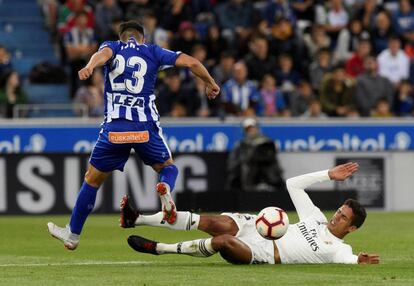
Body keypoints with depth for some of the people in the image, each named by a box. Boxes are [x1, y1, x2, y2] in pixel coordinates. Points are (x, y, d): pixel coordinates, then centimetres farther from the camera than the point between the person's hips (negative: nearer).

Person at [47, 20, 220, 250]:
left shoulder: (112, 47, 13)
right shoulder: (152, 52, 14)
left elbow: (103, 54, -13)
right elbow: (191, 62, 6)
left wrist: (89, 67, -35)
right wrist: (210, 84, 23)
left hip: (114, 127, 0)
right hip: (146, 127, 0)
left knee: (92, 180, 15)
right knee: (168, 167, 22)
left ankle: (73, 235, 21)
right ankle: (165, 188, -15)